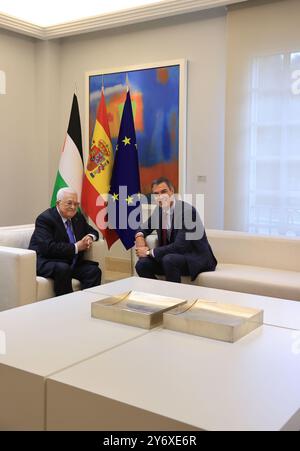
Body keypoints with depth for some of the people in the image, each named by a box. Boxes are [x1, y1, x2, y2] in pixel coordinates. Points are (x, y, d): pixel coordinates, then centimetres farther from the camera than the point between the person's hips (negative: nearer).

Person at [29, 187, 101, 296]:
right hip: (44, 262, -7)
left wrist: (90, 237, -2)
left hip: (71, 263, 7)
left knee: (94, 270, -17)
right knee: (63, 268, -37)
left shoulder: (78, 217, 10)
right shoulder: (45, 219, -13)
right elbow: (48, 247, -25)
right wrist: (76, 247, -22)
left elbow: (92, 231, 24)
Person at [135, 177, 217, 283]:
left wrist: (149, 252, -20)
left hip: (198, 258, -7)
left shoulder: (187, 210, -20)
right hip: (173, 255, 7)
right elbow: (145, 227, 21)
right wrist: (139, 236, -4)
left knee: (169, 259, -34)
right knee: (142, 264, -13)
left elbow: (179, 246, -26)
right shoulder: (158, 210, 2)